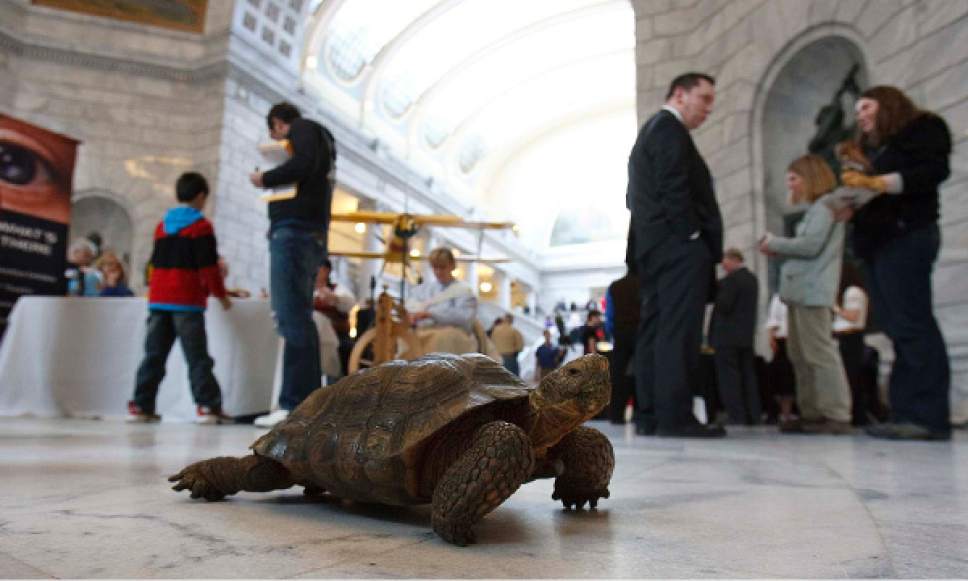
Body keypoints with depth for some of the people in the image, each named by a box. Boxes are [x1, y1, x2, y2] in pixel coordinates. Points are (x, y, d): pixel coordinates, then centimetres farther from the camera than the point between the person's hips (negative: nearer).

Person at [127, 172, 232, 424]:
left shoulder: (161, 226, 17)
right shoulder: (201, 226, -5)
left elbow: (156, 263, 23)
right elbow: (208, 267, -9)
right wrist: (221, 294, 1)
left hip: (158, 299, 6)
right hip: (187, 301, -6)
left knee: (154, 354, 10)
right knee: (197, 356, -5)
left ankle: (141, 406, 12)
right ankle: (207, 406, -8)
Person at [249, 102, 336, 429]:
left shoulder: (302, 128, 4)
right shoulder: (320, 139, 30)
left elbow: (303, 165, -16)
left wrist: (265, 179, -3)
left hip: (294, 231, -9)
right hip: (312, 235, 9)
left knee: (293, 319, -14)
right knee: (298, 319, 8)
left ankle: (294, 405, -16)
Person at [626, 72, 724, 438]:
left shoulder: (649, 131, 28)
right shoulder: (670, 129, -3)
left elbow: (636, 196, 23)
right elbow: (674, 190, -15)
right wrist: (694, 239, -14)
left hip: (652, 246, 10)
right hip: (677, 246, -10)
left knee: (654, 331, 5)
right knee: (679, 332, -12)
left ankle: (650, 415, 6)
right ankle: (674, 416, -13)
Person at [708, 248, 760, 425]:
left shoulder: (730, 279, -16)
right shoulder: (752, 278, 13)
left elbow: (723, 306, -20)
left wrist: (714, 294, -4)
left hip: (727, 336, -8)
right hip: (747, 334, 9)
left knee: (728, 375, -3)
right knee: (747, 374, 11)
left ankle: (736, 415, -4)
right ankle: (753, 415, 13)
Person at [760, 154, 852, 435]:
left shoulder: (825, 204, -4)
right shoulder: (815, 209, 24)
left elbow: (811, 246, -16)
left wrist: (775, 243, -4)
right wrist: (778, 250, 7)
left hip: (812, 290, -10)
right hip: (800, 290, 10)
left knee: (820, 352, -10)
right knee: (800, 355, 9)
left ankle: (837, 416, -8)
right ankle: (812, 413, 13)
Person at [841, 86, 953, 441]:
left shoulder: (923, 128, 9)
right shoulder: (873, 149, 30)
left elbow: (935, 170, -8)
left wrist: (876, 182, -17)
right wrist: (850, 209, 5)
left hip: (905, 235, -7)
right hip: (876, 241, 7)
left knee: (912, 324, -14)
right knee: (897, 329, -1)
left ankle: (929, 417, -15)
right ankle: (905, 414, -5)